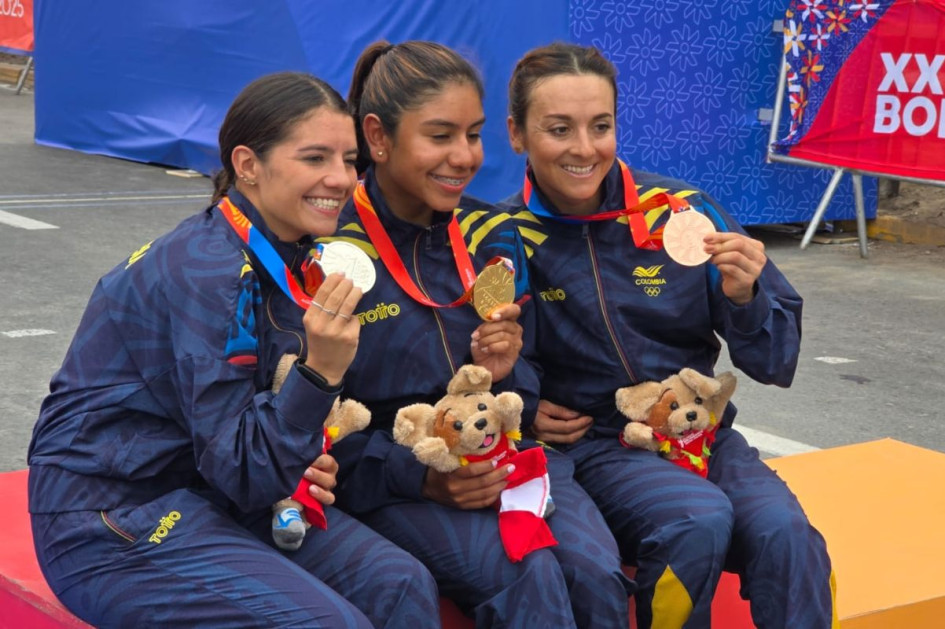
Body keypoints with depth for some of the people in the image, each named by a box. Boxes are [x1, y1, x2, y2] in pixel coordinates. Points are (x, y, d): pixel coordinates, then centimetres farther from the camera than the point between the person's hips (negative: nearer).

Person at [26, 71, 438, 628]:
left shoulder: (286, 254, 3)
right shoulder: (206, 270, -22)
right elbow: (242, 473, -22)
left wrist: (304, 462, -6)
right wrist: (320, 371, -34)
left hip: (206, 492, 8)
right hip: (114, 520, -8)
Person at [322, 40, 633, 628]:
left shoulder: (494, 237, 7)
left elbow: (526, 394, 13)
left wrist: (506, 374, -10)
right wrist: (422, 476, -19)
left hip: (508, 457, 5)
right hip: (393, 478, -4)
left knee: (596, 573, -23)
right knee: (529, 577, -30)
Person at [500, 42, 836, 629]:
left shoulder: (683, 211, -1)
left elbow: (777, 365, 3)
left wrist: (745, 298, -17)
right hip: (591, 444, -2)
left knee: (784, 532, -28)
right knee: (699, 519, -30)